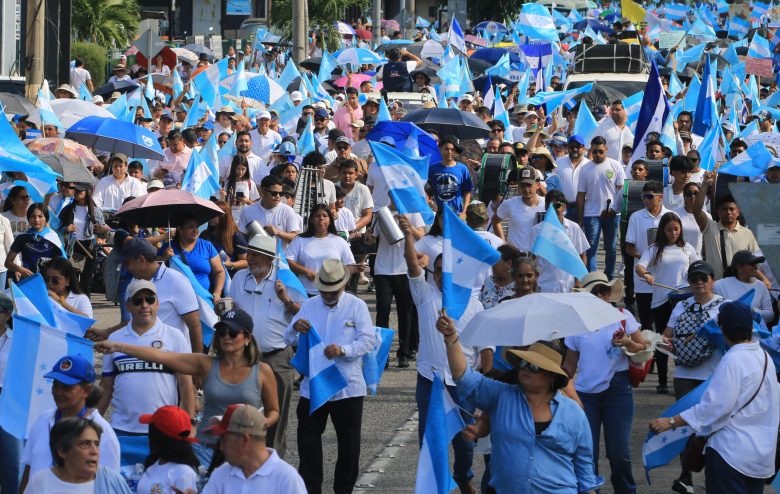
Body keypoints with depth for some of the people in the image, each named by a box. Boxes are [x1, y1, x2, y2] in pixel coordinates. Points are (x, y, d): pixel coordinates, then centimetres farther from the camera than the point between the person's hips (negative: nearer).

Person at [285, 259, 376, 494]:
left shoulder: (356, 306, -1)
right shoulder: (309, 306, 10)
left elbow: (368, 340, -10)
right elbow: (289, 340, 8)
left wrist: (343, 350, -26)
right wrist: (295, 328, -16)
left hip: (347, 387, -3)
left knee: (349, 443, 7)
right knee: (308, 439, 2)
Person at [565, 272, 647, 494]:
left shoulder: (623, 317, 1)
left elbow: (642, 347, 4)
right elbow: (569, 365, 9)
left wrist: (627, 343, -16)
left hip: (617, 390, -1)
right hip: (585, 392, 2)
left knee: (619, 452, -3)